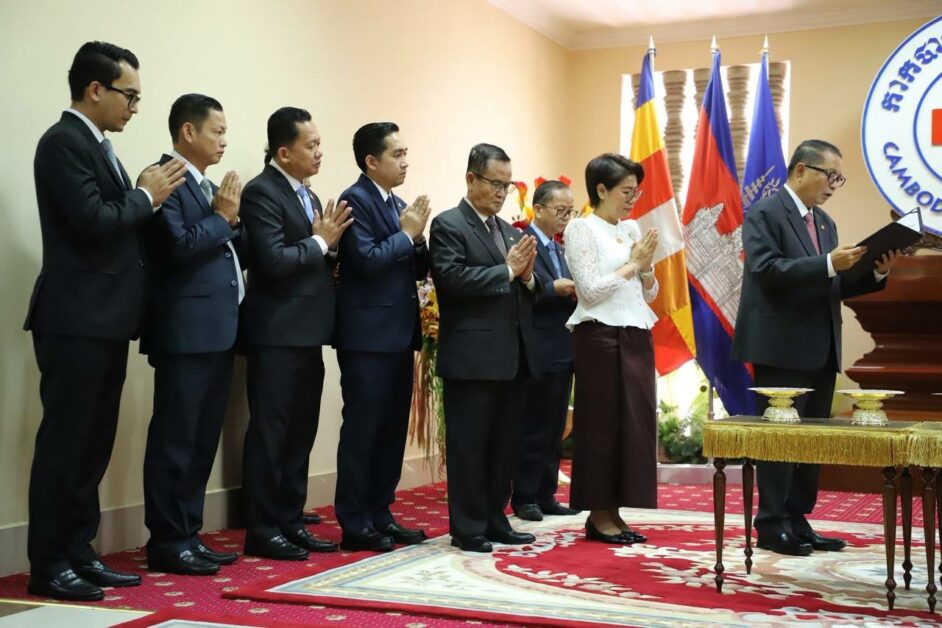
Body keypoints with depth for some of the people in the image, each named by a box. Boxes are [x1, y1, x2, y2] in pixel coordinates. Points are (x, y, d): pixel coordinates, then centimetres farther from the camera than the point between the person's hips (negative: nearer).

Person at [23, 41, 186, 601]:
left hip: (106, 321, 10)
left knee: (94, 446, 13)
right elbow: (92, 222, -22)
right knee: (64, 444, -3)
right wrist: (146, 196, -9)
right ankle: (49, 567, 6)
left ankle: (79, 553, 22)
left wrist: (145, 196, 4)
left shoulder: (98, 147, 18)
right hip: (77, 321, -10)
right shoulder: (64, 142, -11)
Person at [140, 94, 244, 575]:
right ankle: (166, 543, 5)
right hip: (185, 331, -9)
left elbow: (232, 251, 18)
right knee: (175, 440, -3)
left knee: (203, 441, 12)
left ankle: (188, 535, 20)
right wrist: (221, 218, -8)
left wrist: (231, 220, 1)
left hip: (217, 331, 9)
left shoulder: (209, 187, 19)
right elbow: (177, 247, -20)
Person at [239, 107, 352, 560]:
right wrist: (320, 241, -10)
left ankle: (290, 521, 21)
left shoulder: (308, 197, 17)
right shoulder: (261, 192, -10)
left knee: (300, 433, 12)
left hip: (307, 333, 9)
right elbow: (273, 260, -20)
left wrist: (328, 243, 1)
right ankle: (262, 530, 6)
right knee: (270, 432, -3)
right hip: (277, 334, -9)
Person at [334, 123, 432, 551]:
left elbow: (418, 268, 17)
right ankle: (355, 524, 6)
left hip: (399, 335, 9)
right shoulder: (355, 200, -9)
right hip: (368, 336, -9)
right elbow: (368, 260, -20)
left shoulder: (398, 205, 17)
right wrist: (406, 233, -10)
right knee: (362, 430, -2)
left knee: (393, 430, 12)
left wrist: (417, 237, -1)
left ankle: (380, 515, 21)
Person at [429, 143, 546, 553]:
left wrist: (527, 276, -4)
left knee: (503, 444, 12)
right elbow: (451, 279, -19)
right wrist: (507, 270, -14)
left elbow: (529, 293, 18)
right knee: (468, 445, 0)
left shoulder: (509, 231, 18)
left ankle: (494, 520, 22)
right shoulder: (448, 225, -4)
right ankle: (467, 528, 8)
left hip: (512, 357, 8)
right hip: (472, 358, -7)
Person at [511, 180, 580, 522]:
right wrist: (556, 289, -23)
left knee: (555, 430, 12)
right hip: (538, 352, -8)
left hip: (564, 351, 8)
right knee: (532, 429, 0)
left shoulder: (560, 250, 18)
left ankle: (546, 495, 20)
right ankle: (524, 498, 10)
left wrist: (575, 292, -3)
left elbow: (564, 296, 17)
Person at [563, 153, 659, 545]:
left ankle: (614, 512, 16)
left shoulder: (632, 229, 13)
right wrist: (632, 263, -9)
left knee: (634, 422, 7)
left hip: (636, 337, 7)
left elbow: (649, 294, 15)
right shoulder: (581, 229, -5)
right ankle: (598, 516, 9)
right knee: (602, 423, -1)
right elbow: (590, 291, -14)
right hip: (601, 338, -7)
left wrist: (645, 267, -3)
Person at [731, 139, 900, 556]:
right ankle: (771, 526, 6)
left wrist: (875, 273, 1)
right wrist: (828, 264, -26)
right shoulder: (764, 213, -7)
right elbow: (765, 269, -20)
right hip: (782, 349, -8)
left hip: (820, 351, 8)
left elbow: (832, 286, 17)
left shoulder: (824, 222, 17)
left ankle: (797, 521, 18)